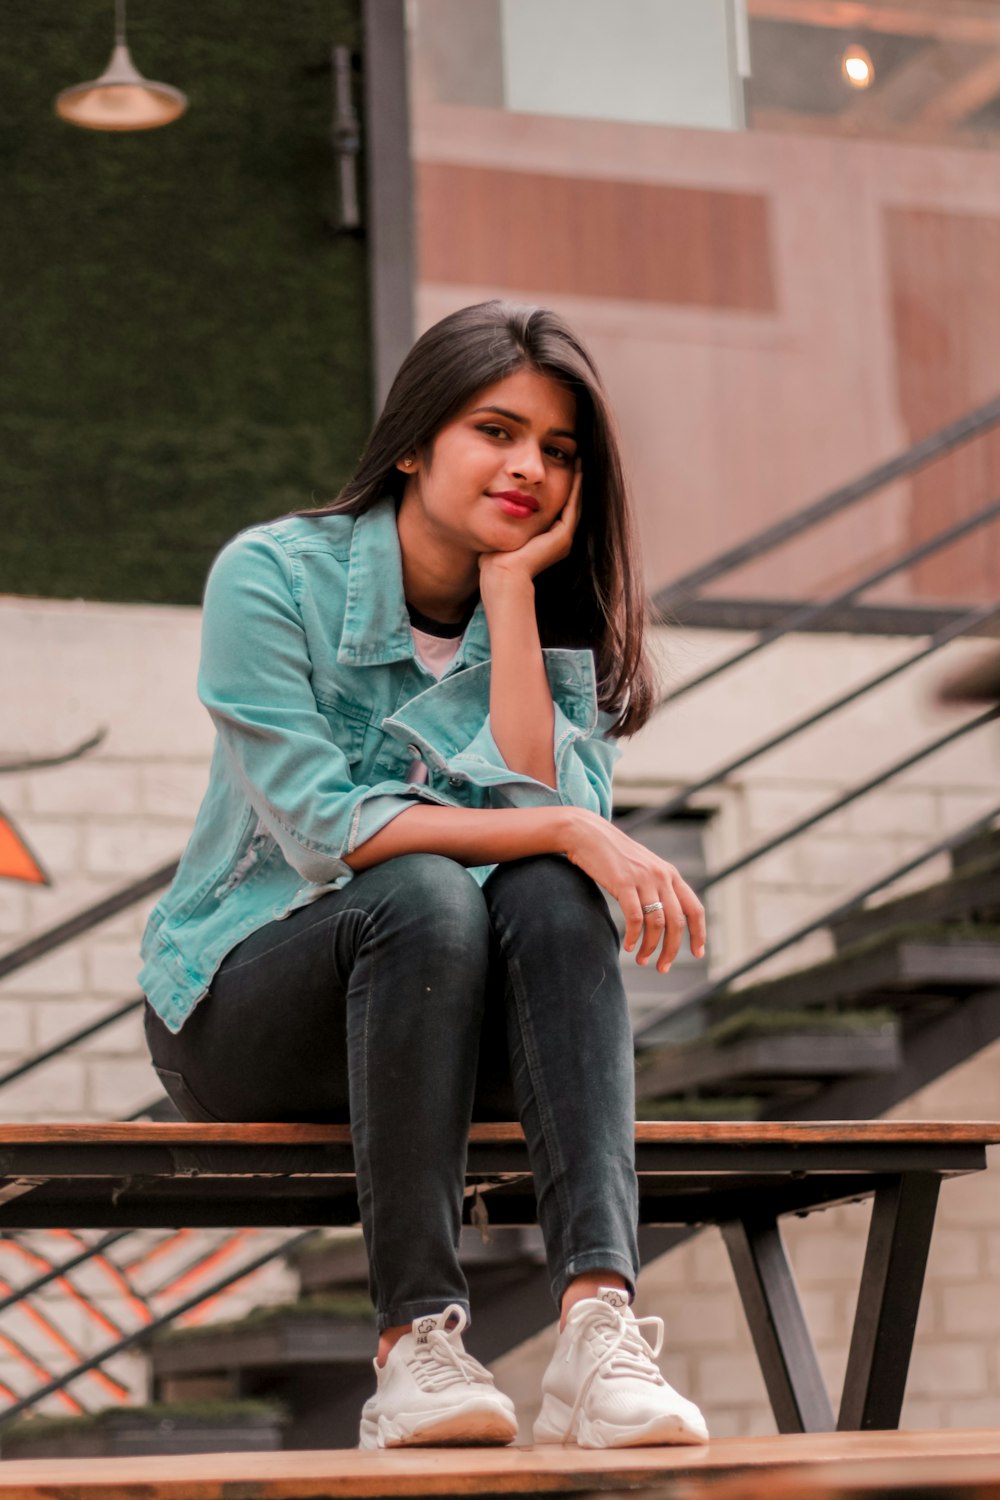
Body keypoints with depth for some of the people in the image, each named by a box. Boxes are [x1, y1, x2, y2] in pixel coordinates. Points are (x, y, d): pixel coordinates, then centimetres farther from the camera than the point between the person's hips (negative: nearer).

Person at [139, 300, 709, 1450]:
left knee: (554, 897, -29)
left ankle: (597, 1324, -44)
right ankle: (414, 1343, -36)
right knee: (424, 893, -34)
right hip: (237, 1009, -3)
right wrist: (566, 829, -27)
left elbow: (536, 802, -16)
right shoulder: (271, 576, -10)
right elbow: (323, 827, -20)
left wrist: (511, 589, -16)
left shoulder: (554, 618, 3)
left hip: (441, 1022, 4)